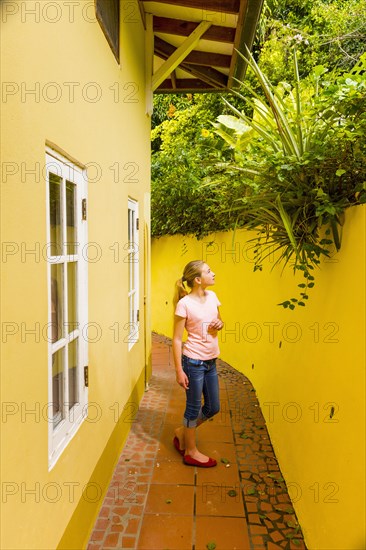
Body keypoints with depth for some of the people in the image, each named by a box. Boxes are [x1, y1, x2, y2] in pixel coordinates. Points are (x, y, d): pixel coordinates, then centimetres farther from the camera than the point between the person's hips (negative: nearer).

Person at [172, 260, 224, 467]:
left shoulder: (212, 296, 2)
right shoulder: (184, 304, -17)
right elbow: (177, 339, -13)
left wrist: (220, 324, -6)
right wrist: (179, 370, -14)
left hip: (211, 361, 7)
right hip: (193, 362, -7)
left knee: (213, 407, 17)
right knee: (194, 407, 9)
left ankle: (182, 432, 38)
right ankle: (191, 452, 30)